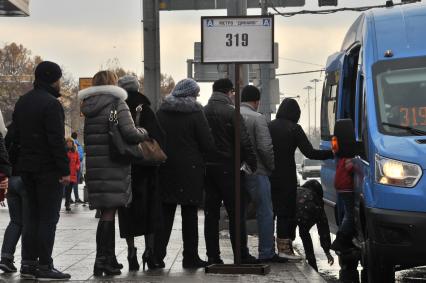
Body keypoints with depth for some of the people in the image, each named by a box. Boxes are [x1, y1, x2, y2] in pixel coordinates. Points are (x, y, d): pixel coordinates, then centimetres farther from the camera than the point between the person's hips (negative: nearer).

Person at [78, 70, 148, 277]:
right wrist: (144, 134, 3)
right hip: (113, 166, -6)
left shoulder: (88, 107, 13)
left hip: (94, 166, 6)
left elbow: (87, 138, 14)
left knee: (106, 211, 14)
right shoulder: (117, 104, -6)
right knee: (109, 212, -5)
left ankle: (109, 258, 22)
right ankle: (102, 260, -8)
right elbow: (129, 133, -14)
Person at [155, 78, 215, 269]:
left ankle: (157, 255, 4)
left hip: (166, 169, 4)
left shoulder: (162, 112, 4)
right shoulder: (195, 113, -9)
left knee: (165, 213, 9)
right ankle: (190, 257, 5)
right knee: (189, 214, 3)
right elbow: (208, 144, -9)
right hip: (190, 169, -4)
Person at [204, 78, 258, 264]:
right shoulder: (231, 112, -10)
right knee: (236, 213, 1)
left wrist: (202, 163, 12)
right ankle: (242, 255, 2)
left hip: (207, 168, 5)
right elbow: (244, 142, -14)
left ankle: (213, 256, 8)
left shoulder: (202, 112, 7)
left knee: (211, 214, 8)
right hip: (227, 168, -5)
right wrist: (252, 164, -7)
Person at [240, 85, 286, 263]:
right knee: (265, 213, 1)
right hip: (255, 173, -6)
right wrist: (271, 167, -1)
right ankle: (266, 253, 1)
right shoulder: (257, 118, -9)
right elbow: (265, 147, -15)